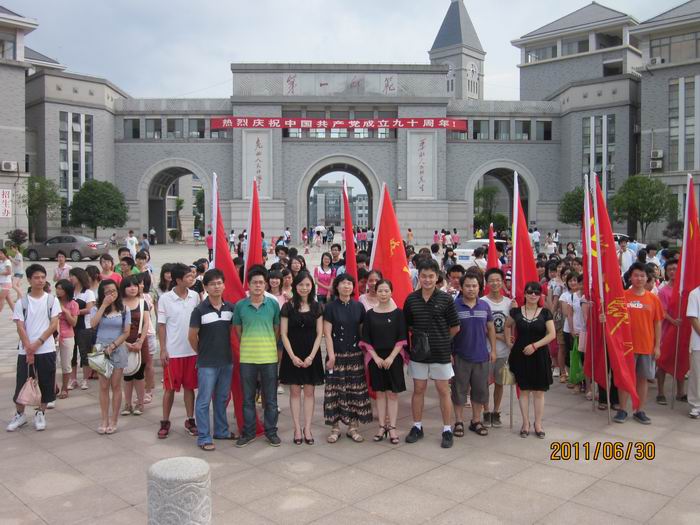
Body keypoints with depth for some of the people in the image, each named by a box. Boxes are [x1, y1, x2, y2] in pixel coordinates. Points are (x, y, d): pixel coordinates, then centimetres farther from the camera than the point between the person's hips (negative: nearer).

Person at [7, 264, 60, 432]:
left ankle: (40, 414, 21)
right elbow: (20, 328, -4)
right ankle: (19, 414, 23)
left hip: (46, 350, 0)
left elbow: (54, 325, -5)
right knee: (22, 383, 5)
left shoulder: (52, 300, 0)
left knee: (46, 383, 5)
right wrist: (28, 350, -12)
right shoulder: (21, 302, 1)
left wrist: (37, 344, -13)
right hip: (25, 351, 0)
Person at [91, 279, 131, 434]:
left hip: (117, 350, 0)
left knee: (115, 386, 3)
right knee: (104, 386, 4)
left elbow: (126, 332, -3)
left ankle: (113, 421, 9)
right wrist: (104, 305, -16)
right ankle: (104, 420, 11)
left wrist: (113, 346, -14)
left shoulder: (124, 310, 1)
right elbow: (93, 324, -19)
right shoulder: (97, 308, 1)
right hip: (101, 350, 1)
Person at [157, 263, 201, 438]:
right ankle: (165, 422, 19)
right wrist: (163, 350, -7)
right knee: (170, 388, 6)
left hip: (192, 350, 3)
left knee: (189, 387, 10)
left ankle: (190, 420, 21)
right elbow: (161, 325, -3)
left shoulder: (195, 296, 0)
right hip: (172, 351, -2)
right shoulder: (165, 298, -8)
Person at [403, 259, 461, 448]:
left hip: (441, 353, -2)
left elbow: (455, 328, -1)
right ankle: (417, 427, 24)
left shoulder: (446, 299, -7)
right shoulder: (411, 299, 0)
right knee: (418, 389, 11)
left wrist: (439, 338, 2)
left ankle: (447, 430, 17)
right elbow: (407, 325, 10)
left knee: (443, 390, 6)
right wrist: (420, 336, -1)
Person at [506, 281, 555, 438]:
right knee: (524, 389, 6)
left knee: (539, 391, 4)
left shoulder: (545, 313, -1)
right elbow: (506, 327, 15)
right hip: (520, 355, 0)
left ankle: (538, 424, 16)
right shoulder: (516, 312, 1)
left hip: (539, 355, 0)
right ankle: (525, 423, 16)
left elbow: (552, 334, -7)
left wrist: (535, 345, -16)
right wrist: (509, 342, 2)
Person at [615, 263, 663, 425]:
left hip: (647, 346, 2)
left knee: (643, 378, 9)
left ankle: (640, 411, 20)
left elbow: (658, 323, 5)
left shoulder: (653, 299, 2)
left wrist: (657, 346, 3)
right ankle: (622, 410, 15)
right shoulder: (622, 296, -4)